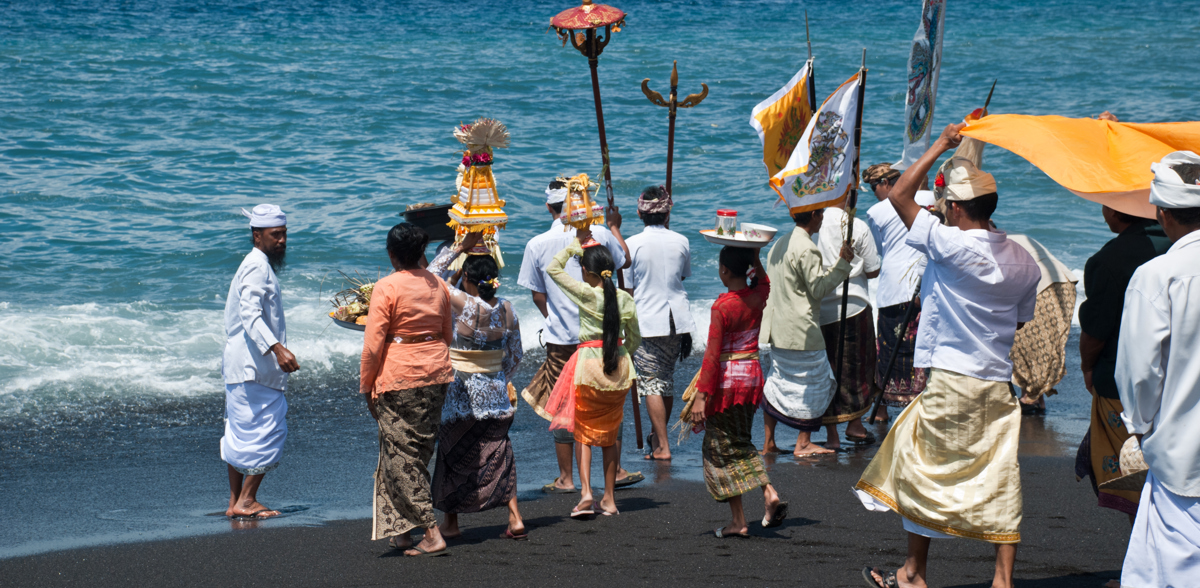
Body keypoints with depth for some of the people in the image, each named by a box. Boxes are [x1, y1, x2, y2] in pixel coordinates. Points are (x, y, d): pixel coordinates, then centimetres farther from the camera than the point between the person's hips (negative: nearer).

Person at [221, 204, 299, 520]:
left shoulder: (258, 266, 20)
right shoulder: (257, 267, -13)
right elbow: (251, 315, -26)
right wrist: (277, 348, -37)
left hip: (239, 364, 11)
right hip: (255, 367, -11)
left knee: (240, 432, 12)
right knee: (268, 430, -9)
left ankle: (235, 502, 16)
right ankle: (246, 501, -8)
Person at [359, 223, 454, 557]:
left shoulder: (387, 288, -12)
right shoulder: (437, 286, 6)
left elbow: (373, 344, -11)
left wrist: (367, 388, -1)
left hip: (399, 378, -6)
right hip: (436, 374, 6)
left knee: (401, 457, -2)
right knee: (418, 454, 14)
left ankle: (431, 533, -11)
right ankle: (401, 531, 21)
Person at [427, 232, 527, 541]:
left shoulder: (465, 305, -19)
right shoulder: (507, 310, -2)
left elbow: (434, 273, -9)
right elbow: (515, 354, 7)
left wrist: (460, 247, -4)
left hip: (462, 393, -5)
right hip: (495, 391, 5)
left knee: (454, 455, 10)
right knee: (497, 452, 14)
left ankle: (450, 523, 18)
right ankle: (515, 518, 5)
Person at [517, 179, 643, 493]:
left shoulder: (537, 245, -6)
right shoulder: (600, 234, -5)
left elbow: (537, 295, 2)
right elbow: (625, 261, 16)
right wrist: (615, 227, 31)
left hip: (561, 338, -1)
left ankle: (566, 478, 11)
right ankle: (615, 471, 17)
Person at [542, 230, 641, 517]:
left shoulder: (586, 294, -12)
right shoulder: (625, 299, 0)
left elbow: (553, 268, -1)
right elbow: (635, 339, 8)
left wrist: (576, 243, 4)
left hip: (589, 364, -4)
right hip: (619, 368, 4)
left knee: (584, 432, 9)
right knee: (610, 434, 15)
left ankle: (586, 492, -7)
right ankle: (609, 498, 17)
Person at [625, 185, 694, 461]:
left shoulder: (633, 244, -9)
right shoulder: (681, 242, 1)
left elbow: (628, 290, -5)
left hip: (647, 321, -4)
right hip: (677, 319, 4)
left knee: (652, 384, -1)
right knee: (667, 379, 17)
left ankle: (662, 447, -4)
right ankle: (657, 435, 30)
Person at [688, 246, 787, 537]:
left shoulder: (722, 307, -19)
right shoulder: (759, 296, -2)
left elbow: (713, 355, -19)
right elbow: (763, 280, 26)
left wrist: (701, 395, -17)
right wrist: (755, 258, 14)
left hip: (726, 379, -6)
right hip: (753, 374, 6)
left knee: (722, 450, 5)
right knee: (741, 443, 22)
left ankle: (739, 521, 6)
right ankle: (769, 492, 0)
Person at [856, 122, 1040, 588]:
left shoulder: (953, 245, -16)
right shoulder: (1022, 260, 4)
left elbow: (899, 196, -10)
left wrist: (940, 146, -4)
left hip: (949, 381, -6)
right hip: (998, 383, 6)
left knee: (924, 473, 7)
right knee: (998, 479, 7)